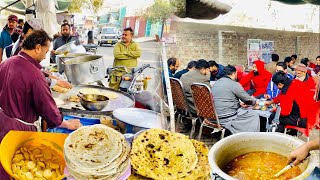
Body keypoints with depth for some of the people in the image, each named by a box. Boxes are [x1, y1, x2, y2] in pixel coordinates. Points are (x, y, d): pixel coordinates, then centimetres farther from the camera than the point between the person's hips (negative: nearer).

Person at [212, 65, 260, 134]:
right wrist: (255, 101, 19)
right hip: (227, 118, -8)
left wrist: (239, 104, 18)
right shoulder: (234, 84, -13)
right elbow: (247, 99, -2)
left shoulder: (216, 83, 11)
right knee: (254, 115, 6)